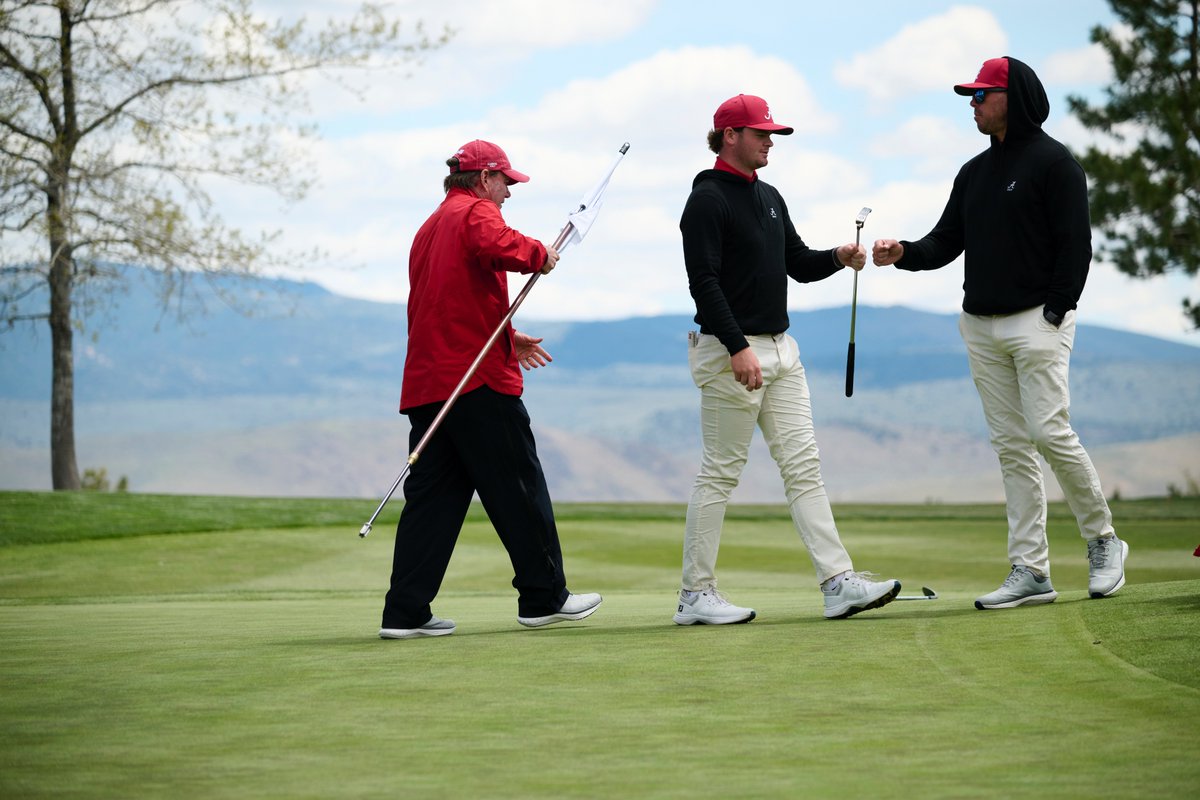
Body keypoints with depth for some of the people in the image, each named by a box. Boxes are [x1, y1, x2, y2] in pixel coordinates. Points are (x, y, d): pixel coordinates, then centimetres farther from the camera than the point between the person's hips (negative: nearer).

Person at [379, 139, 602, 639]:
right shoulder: (476, 212, -4)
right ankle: (543, 597, 8)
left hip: (426, 382, 9)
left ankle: (405, 612, 0)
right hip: (478, 377, -9)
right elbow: (496, 246, -28)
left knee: (431, 497, 6)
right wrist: (538, 254, -11)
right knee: (519, 489, 1)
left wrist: (507, 339, 30)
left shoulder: (431, 227, 25)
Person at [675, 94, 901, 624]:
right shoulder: (708, 199, -10)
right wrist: (738, 349, -26)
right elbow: (703, 281, -18)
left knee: (803, 466, 3)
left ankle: (838, 583, 1)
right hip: (731, 352, -9)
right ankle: (695, 595, 3)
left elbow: (799, 265, 21)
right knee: (720, 474, -4)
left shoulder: (769, 198, 17)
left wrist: (839, 257, 0)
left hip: (780, 350, 9)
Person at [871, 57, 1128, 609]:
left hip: (1038, 321, -7)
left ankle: (1101, 539, 7)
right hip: (981, 326, 7)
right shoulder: (974, 173, 18)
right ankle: (1030, 572, 4)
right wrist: (904, 253, -4)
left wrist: (1055, 312, -15)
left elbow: (1075, 243, -10)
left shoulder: (1053, 163, -5)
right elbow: (946, 241, 15)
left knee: (1050, 433, -14)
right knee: (1011, 446, 4)